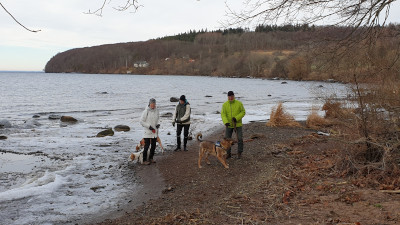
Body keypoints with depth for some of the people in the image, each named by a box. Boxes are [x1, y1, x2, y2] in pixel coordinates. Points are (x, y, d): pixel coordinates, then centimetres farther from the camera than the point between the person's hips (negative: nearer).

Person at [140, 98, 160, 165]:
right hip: (148, 132, -6)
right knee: (147, 146, -6)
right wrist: (149, 126, -17)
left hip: (155, 131, 6)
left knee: (153, 146, 12)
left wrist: (158, 124, -2)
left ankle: (150, 158, 26)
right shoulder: (146, 111, -12)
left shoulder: (156, 111, 4)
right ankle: (144, 160, 2)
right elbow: (141, 121, -10)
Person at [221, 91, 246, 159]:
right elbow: (223, 114, -11)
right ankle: (228, 154, 16)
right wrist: (226, 122, -28)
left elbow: (243, 112, -6)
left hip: (237, 124, -1)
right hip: (229, 125, 1)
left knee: (240, 139, -3)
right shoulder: (225, 104, -5)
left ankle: (239, 153, 13)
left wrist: (236, 118, -20)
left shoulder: (239, 103, -7)